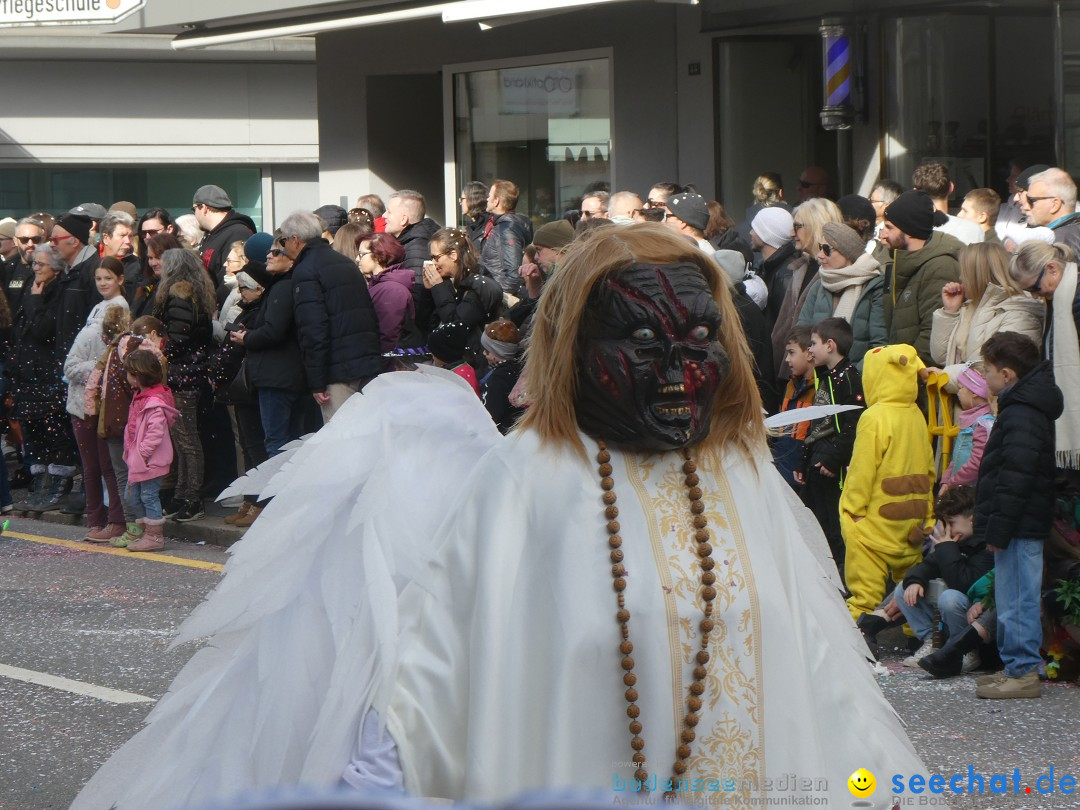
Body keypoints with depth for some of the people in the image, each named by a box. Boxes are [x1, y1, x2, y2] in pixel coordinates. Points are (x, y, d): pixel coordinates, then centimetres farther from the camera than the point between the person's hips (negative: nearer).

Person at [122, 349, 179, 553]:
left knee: (149, 495, -3)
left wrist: (142, 453, -22)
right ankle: (146, 532, 24)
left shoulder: (155, 402, -21)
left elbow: (156, 432, -25)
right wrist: (131, 452, 14)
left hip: (151, 461, -10)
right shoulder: (140, 396, 12)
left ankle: (154, 536, 5)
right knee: (134, 496, 14)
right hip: (138, 459, 10)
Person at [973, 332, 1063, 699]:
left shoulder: (1020, 415, -18)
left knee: (1016, 601, -7)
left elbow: (1015, 479, -23)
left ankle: (1022, 672, -4)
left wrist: (999, 529, -20)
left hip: (1020, 527, -11)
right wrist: (996, 527, 23)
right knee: (1017, 600, 15)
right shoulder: (1031, 408, 16)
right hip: (1027, 526, 11)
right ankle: (1020, 668, 20)